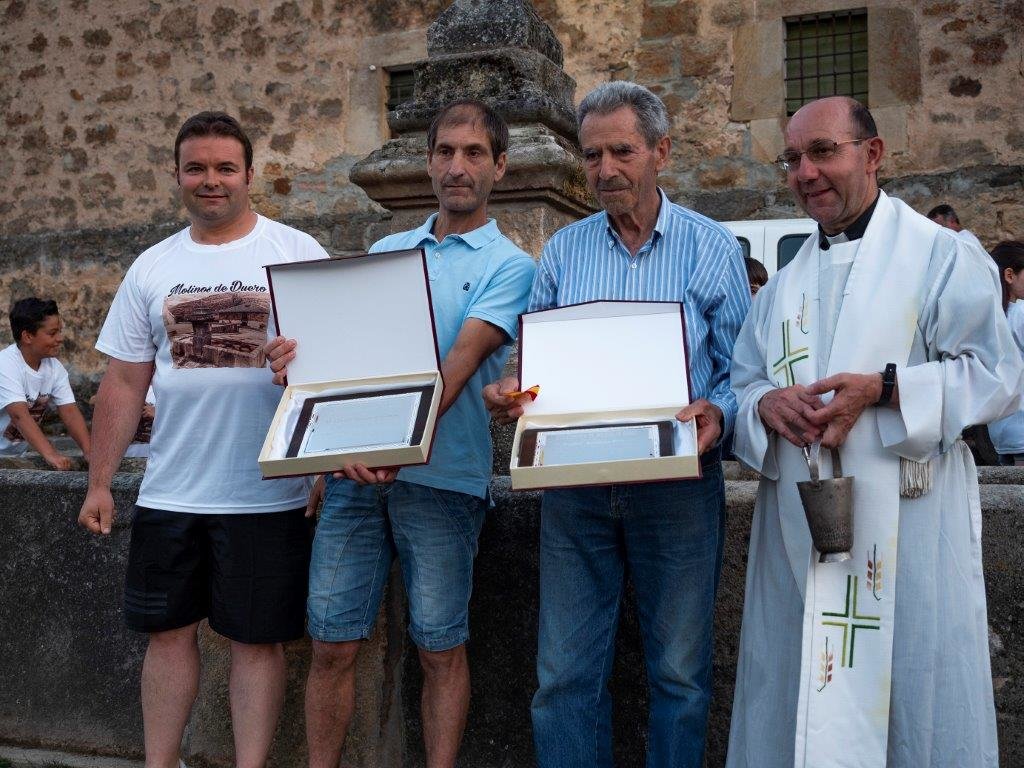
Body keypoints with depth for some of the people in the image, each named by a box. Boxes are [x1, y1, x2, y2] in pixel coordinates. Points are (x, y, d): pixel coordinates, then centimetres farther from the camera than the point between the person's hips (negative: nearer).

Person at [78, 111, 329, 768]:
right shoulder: (152, 268, 9)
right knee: (169, 631, 13)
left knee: (258, 637, 6)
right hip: (169, 492, 4)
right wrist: (100, 484, 8)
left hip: (267, 493, -3)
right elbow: (125, 382, 11)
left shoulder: (297, 252, -1)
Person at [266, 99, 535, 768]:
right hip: (354, 469, 4)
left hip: (441, 474, -4)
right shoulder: (385, 252, 17)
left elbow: (458, 365, -14)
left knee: (441, 649, 6)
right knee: (333, 644, 8)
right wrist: (296, 353, -9)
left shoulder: (508, 266, 0)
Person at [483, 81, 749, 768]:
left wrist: (717, 414, -19)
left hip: (678, 485, -2)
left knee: (680, 672, 9)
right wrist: (510, 394, -8)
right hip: (574, 482, 2)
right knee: (566, 673, 6)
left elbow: (740, 369, 1)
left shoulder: (712, 247, 2)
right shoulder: (563, 250, 10)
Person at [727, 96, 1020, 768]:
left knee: (911, 699, 2)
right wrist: (767, 403, -9)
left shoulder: (940, 255, 0)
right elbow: (742, 383, 15)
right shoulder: (783, 287, 17)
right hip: (796, 530, 5)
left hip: (907, 524, -5)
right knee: (796, 708, 9)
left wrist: (881, 389, -19)